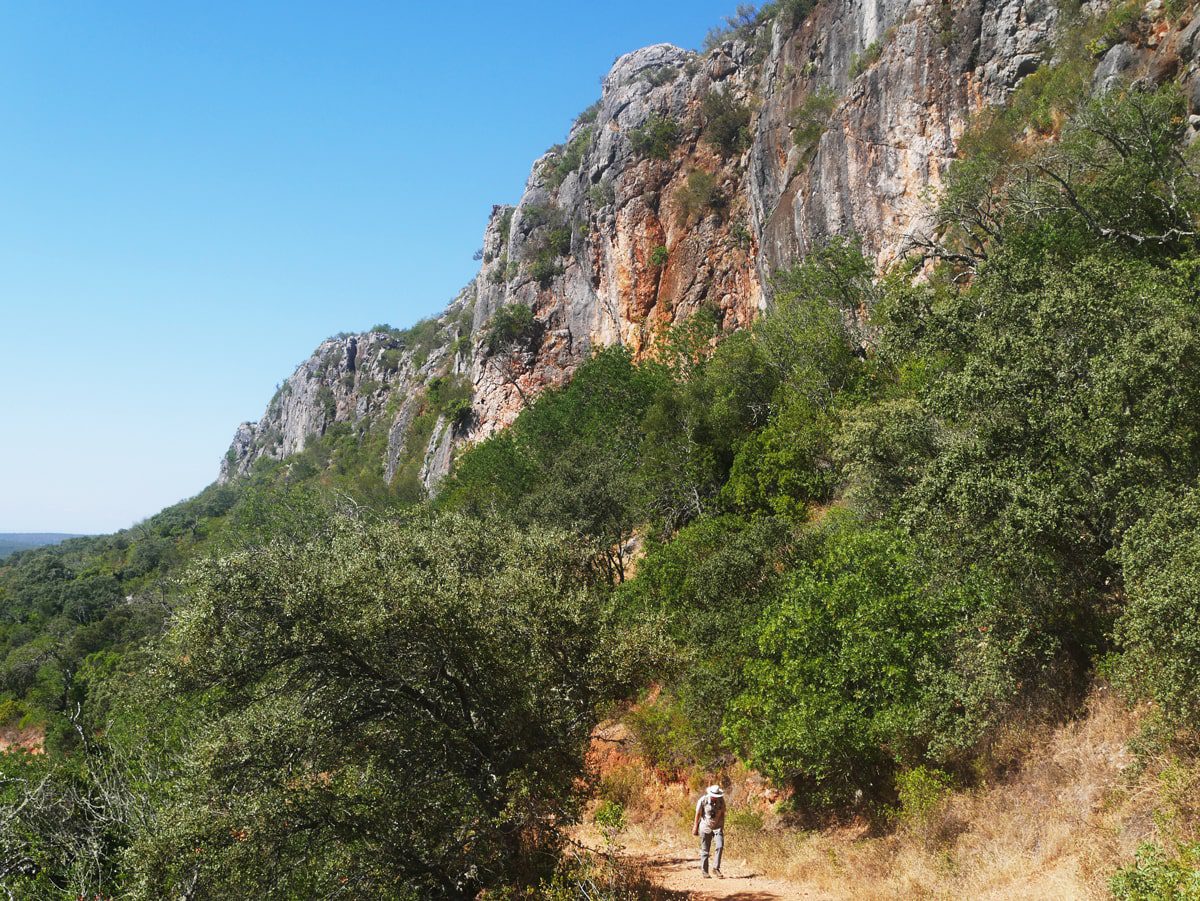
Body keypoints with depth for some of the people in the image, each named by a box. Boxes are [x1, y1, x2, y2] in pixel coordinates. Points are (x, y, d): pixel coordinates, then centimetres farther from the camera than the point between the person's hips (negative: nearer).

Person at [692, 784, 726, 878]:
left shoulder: (721, 800, -6)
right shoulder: (703, 800, -14)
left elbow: (722, 813, 7)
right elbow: (698, 814, -4)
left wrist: (722, 827, 10)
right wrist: (695, 827, 2)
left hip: (717, 827, 2)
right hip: (705, 828, -2)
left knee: (719, 846, -16)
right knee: (705, 850, 3)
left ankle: (716, 869, -9)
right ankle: (704, 872, 14)